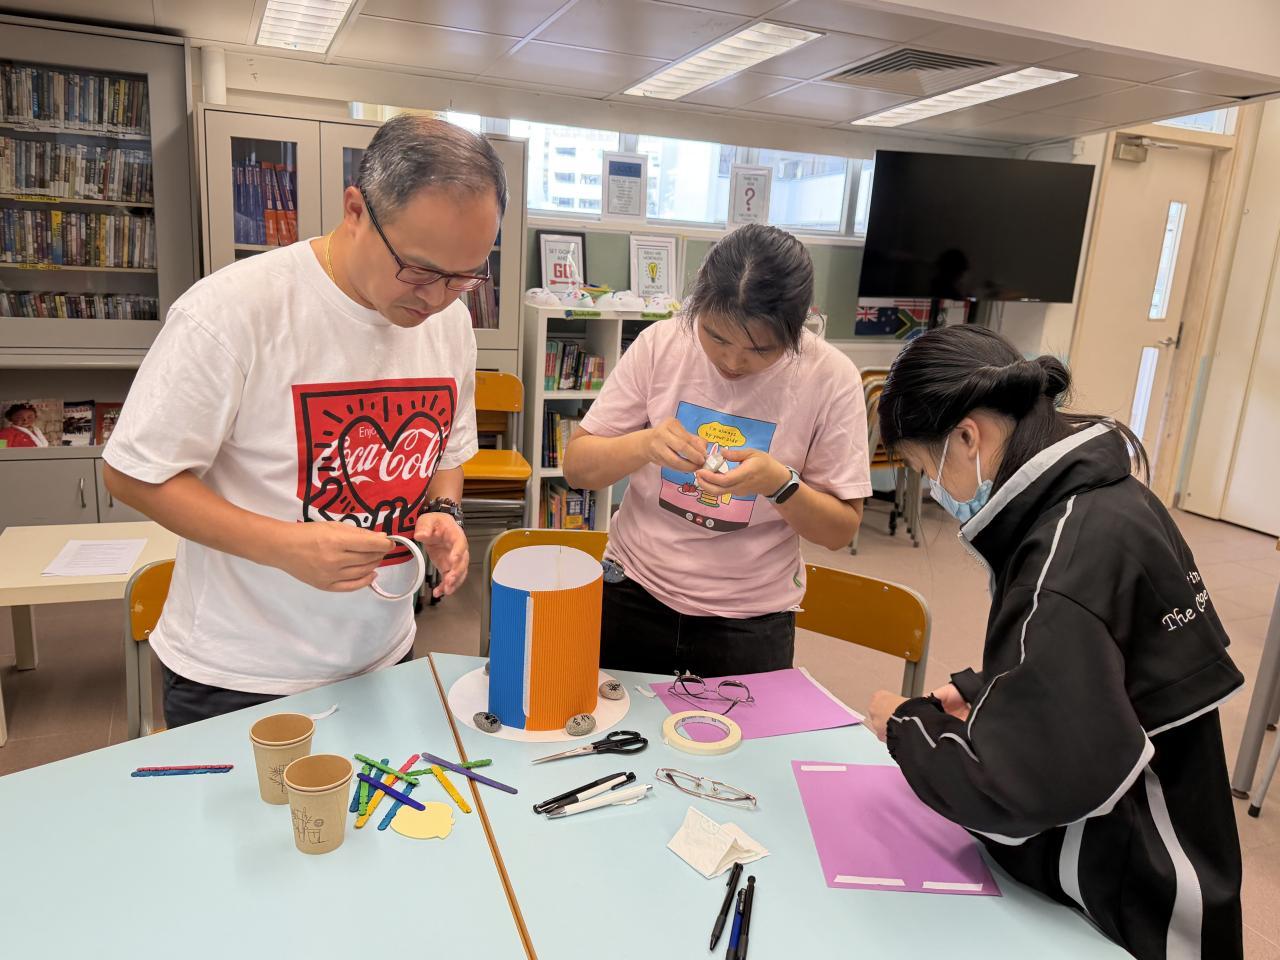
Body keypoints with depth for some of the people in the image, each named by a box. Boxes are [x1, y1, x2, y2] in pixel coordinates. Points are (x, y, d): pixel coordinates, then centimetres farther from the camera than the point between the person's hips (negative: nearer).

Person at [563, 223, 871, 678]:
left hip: (751, 622, -1)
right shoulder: (660, 344, -11)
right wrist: (643, 444, -26)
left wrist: (779, 483, -26)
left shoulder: (830, 378, -13)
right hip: (633, 594, 2)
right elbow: (577, 466, -6)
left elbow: (841, 529, -7)